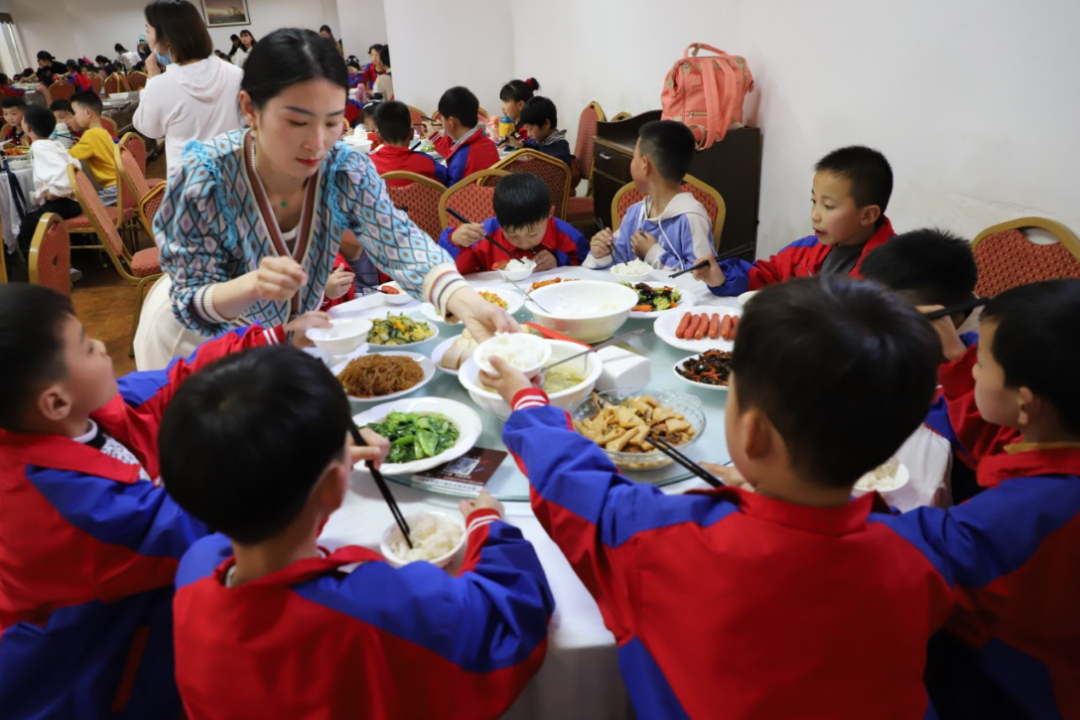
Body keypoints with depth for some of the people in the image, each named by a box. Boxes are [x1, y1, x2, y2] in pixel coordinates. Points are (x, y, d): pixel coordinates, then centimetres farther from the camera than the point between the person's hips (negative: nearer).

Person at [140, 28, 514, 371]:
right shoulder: (203, 177, -30)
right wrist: (253, 285, -47)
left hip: (290, 331, 3)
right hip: (200, 340, -2)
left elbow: (402, 244, -31)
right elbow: (192, 305, -26)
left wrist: (462, 299, -51)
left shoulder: (347, 171, -22)